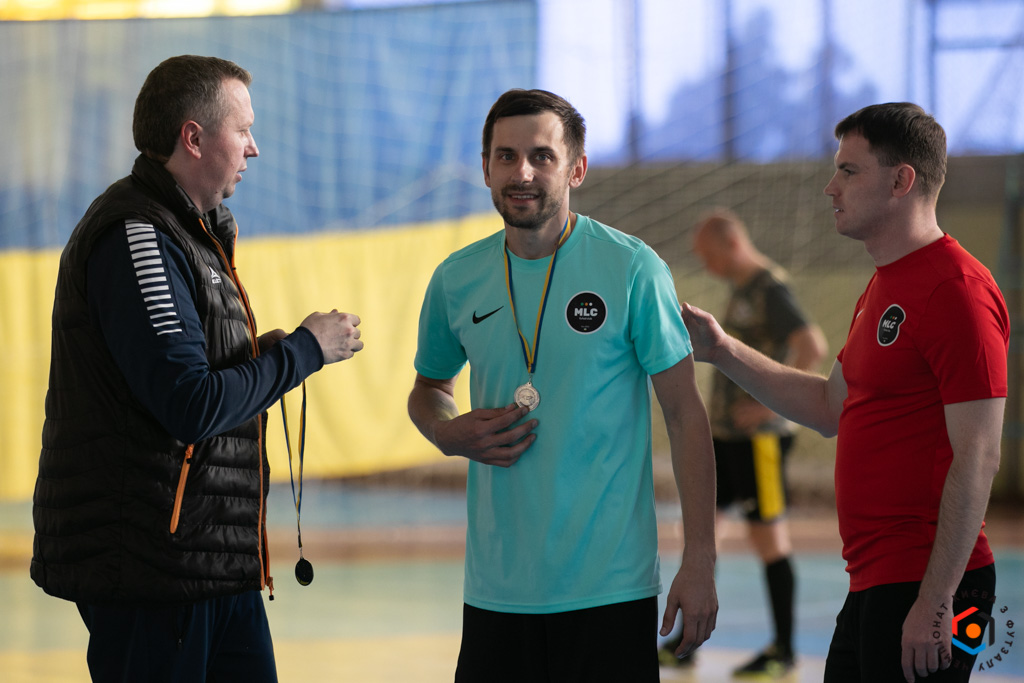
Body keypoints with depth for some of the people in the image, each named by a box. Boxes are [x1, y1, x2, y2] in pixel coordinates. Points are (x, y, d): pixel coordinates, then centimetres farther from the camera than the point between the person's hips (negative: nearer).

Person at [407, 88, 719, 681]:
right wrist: (452, 434, -2)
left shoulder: (633, 269, -6)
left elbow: (686, 414, -4)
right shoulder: (456, 281, 5)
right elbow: (429, 388, 23)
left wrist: (701, 562, -8)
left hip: (611, 587, -3)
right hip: (497, 590, 3)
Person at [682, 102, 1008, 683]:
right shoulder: (885, 288, 18)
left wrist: (935, 601, -23)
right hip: (874, 584, 10)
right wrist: (723, 351, 22)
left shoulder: (957, 291, -15)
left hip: (924, 586, -10)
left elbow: (978, 457, -20)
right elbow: (831, 407, 28)